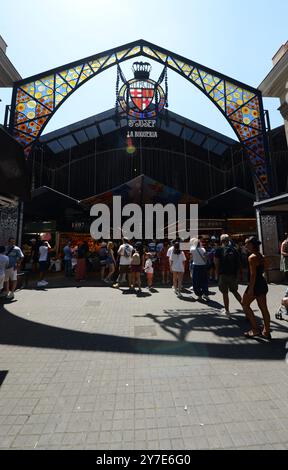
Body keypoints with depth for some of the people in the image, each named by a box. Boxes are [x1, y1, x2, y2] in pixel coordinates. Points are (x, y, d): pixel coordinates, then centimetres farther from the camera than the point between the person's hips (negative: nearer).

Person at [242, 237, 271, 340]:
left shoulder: (252, 257, -17)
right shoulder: (261, 256, 10)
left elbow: (253, 274, -21)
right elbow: (262, 270, 15)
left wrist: (250, 289, -20)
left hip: (255, 285, -9)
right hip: (263, 284, 9)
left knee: (245, 304, 6)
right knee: (263, 308, 13)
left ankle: (255, 329, 9)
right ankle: (266, 332, 22)